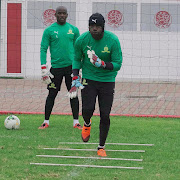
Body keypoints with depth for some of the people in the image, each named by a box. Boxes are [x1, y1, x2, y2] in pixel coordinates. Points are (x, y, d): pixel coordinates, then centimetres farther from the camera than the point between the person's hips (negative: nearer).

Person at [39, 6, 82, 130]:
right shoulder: (49, 30, 1)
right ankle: (46, 121, 11)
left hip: (71, 66, 2)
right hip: (56, 67, -1)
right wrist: (44, 68, -7)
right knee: (52, 94, 2)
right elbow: (43, 49, 1)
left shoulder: (74, 30, 8)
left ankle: (76, 122, 8)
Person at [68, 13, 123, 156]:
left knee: (105, 116, -4)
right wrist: (75, 80, -2)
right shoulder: (82, 40, -8)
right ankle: (87, 124, 23)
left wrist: (102, 64, -27)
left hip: (107, 81, -1)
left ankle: (101, 147, 13)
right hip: (88, 79, 1)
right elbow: (77, 59, 8)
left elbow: (117, 64, -10)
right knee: (87, 109, -16)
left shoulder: (113, 40, -13)